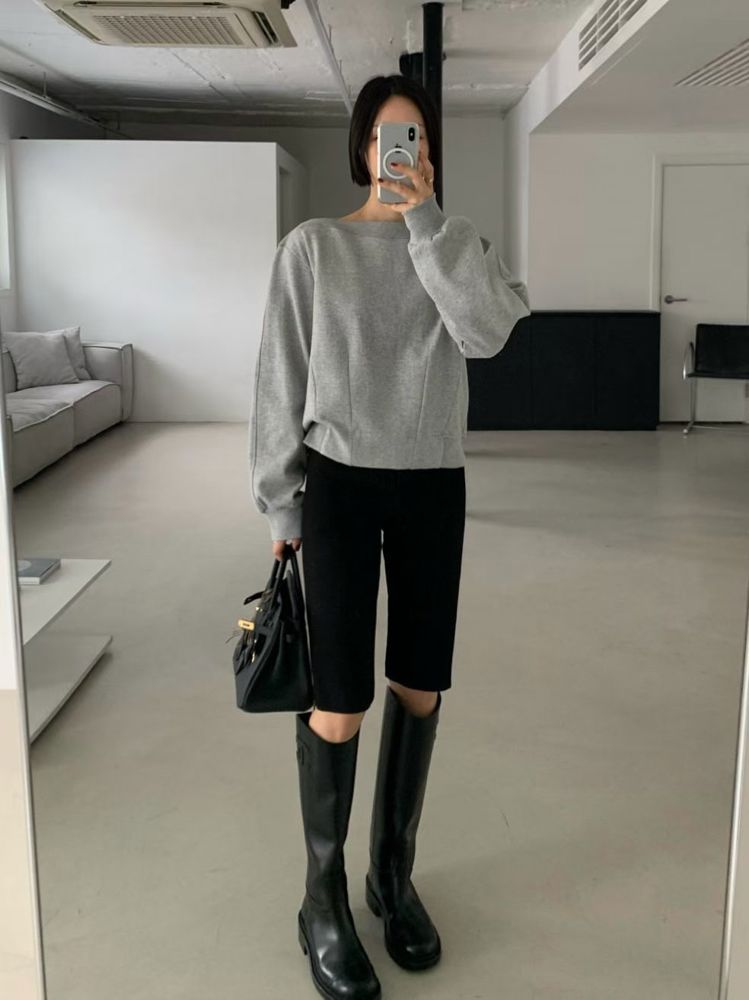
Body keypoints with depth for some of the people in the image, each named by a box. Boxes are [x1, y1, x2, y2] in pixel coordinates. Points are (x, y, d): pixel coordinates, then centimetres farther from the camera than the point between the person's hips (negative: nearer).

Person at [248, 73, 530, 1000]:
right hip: (340, 483, -3)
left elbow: (486, 331, -15)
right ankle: (324, 897, 17)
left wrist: (427, 218, -15)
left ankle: (393, 873, 29)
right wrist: (282, 503, -3)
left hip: (432, 486, 3)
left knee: (419, 690, 10)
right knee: (338, 703, -4)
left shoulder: (456, 246, 7)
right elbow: (281, 380, -1)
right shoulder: (312, 246, 0)